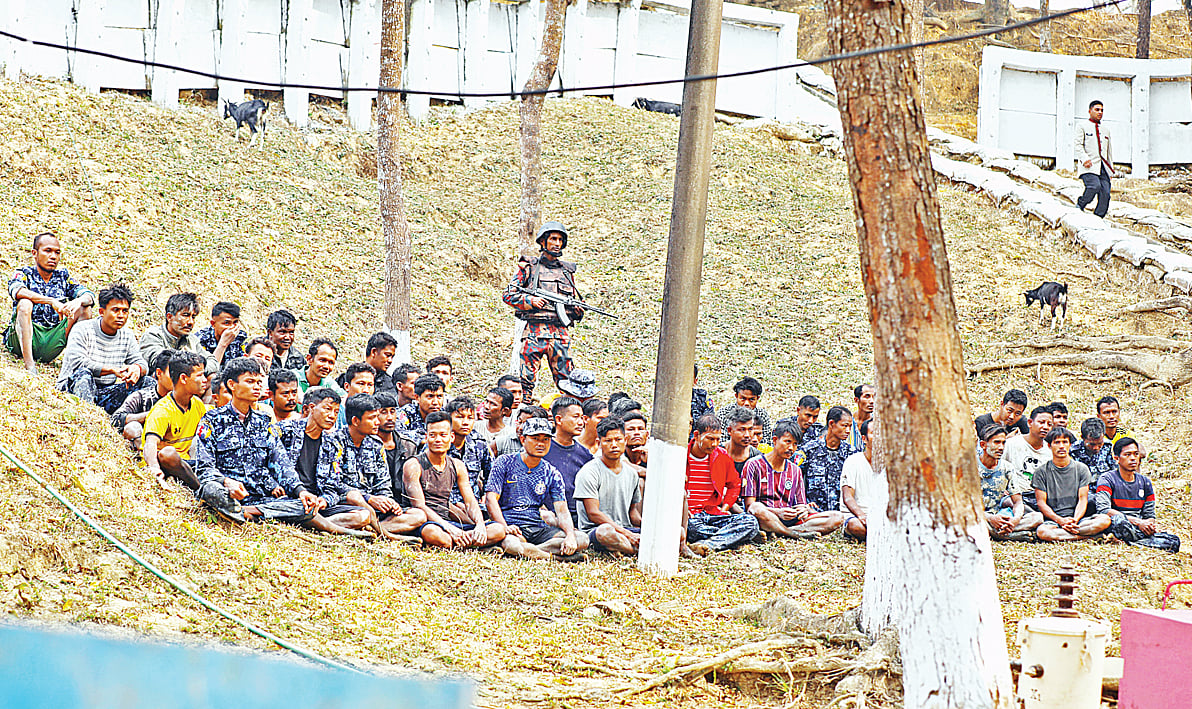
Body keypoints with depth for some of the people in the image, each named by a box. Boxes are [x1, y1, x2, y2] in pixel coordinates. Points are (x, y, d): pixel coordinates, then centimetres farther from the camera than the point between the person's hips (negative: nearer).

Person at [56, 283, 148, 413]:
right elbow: (77, 362, -21)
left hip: (106, 393, 5)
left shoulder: (127, 337, 11)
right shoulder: (82, 330, -6)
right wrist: (112, 370, -26)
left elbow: (142, 364, 7)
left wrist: (137, 369, -20)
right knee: (84, 372, -37)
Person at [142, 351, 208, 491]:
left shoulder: (197, 404, 6)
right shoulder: (162, 410, -19)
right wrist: (155, 469, -55)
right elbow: (150, 444, -34)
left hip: (184, 461, 7)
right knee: (168, 453, -41)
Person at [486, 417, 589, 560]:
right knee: (510, 543, -42)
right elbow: (491, 498, -4)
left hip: (538, 529, 4)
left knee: (582, 539, -21)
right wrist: (505, 527, -22)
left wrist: (570, 536, -18)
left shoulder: (552, 474, 13)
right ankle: (557, 556, -26)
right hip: (511, 527, -4)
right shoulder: (505, 463, 4)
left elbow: (562, 511, 3)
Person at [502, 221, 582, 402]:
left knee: (566, 381, -1)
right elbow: (508, 295, 4)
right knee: (527, 378, -6)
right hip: (534, 331, -3)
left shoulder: (567, 271, 19)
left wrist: (578, 310, 1)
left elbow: (575, 301, 24)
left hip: (560, 333, 3)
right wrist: (530, 301, -10)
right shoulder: (528, 266, 7)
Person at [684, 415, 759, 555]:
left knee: (750, 521, -24)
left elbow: (734, 485, 25)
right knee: (691, 526, -42)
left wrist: (725, 508, 8)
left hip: (713, 513, 4)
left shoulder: (722, 456, 10)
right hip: (690, 516, -4)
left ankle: (708, 544, -40)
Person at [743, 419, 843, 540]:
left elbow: (801, 503, 17)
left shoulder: (795, 471, 21)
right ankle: (796, 534, -30)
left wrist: (803, 510, -10)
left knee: (837, 518, -14)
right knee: (757, 508, -42)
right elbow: (750, 506, -6)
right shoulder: (754, 465, 3)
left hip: (789, 520, 5)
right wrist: (778, 512, -22)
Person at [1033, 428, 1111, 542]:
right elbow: (1041, 503, 0)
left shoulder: (1081, 469, 12)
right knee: (1042, 531, -40)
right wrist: (1060, 520, -16)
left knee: (1105, 520, -28)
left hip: (1076, 517, 3)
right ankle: (1083, 536, -29)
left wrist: (1075, 520, -15)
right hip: (1052, 520, -3)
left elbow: (1082, 499, 6)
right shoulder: (1042, 472, 6)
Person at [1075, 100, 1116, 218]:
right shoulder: (1082, 126, 9)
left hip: (1103, 167, 5)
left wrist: (1112, 170, 22)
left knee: (1105, 193, -9)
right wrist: (1084, 159, -18)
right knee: (1094, 186, -27)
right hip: (1089, 166, -5)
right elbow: (1078, 145, -1)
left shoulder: (1105, 129, 26)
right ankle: (1080, 206, -5)